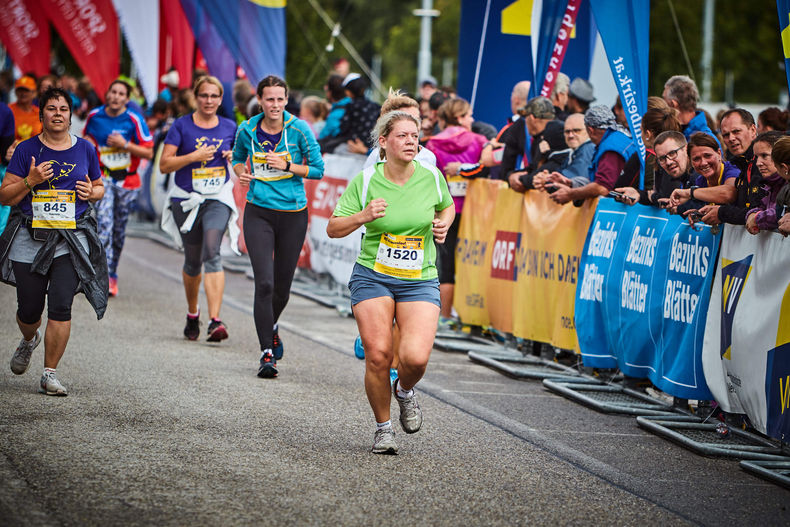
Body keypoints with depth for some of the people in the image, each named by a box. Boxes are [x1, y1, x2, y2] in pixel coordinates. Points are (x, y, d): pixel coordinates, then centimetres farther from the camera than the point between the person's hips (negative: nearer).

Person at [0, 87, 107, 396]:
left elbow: (99, 187, 20)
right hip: (30, 239, 0)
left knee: (61, 306, -14)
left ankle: (49, 374, -5)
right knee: (29, 311, 5)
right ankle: (29, 340, 42)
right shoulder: (27, 150, 2)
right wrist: (30, 181, -15)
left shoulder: (85, 150, 7)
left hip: (72, 239, 0)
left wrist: (91, 193, -3)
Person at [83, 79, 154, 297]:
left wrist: (125, 145, -19)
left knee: (119, 229, 10)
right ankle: (105, 276, -23)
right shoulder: (94, 116, 1)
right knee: (104, 223, -17)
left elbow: (148, 152, -7)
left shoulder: (134, 120, -7)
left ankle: (112, 273, 27)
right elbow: (87, 136, 24)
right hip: (103, 178, 0)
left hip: (127, 180, 0)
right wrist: (87, 142, 1)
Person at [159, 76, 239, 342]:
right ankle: (192, 313, 38)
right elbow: (164, 164, -6)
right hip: (186, 200, 0)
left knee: (212, 252, -21)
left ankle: (215, 320, -29)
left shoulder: (230, 128, 6)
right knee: (193, 260, 11)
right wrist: (193, 156, -18)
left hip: (218, 198, 0)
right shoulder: (182, 126, -1)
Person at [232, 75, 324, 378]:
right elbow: (238, 157, 18)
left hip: (293, 214, 0)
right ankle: (267, 353, -10)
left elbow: (318, 169, -1)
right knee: (264, 283, -14)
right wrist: (241, 172, -3)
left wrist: (288, 166, -15)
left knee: (282, 285, 9)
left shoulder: (299, 129, -6)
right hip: (259, 213, 0)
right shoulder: (247, 130, 0)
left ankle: (272, 327, 42)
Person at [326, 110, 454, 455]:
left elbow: (447, 206, 21)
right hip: (373, 279, -1)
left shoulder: (431, 178, -1)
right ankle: (383, 428, 12)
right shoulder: (365, 181, -6)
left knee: (415, 357, -18)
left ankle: (405, 391, 18)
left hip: (419, 282, 1)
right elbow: (333, 229, -2)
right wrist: (363, 216, -19)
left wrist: (443, 225, 0)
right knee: (378, 356, -10)